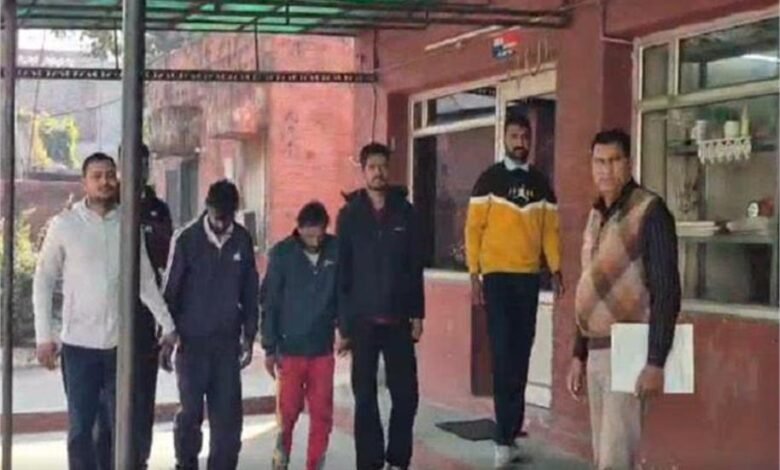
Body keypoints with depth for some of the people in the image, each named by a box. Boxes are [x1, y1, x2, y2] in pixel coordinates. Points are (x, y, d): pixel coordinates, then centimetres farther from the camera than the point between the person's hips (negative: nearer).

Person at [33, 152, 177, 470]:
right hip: (79, 343, -2)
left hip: (121, 342, 2)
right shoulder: (64, 224, -3)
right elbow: (43, 281, 1)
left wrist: (167, 325, 6)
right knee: (80, 428, 3)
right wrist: (44, 336, -5)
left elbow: (146, 280, 9)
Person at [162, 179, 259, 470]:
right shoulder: (187, 239, -7)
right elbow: (170, 291, -3)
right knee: (191, 411, 1)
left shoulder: (243, 241, 2)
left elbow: (250, 291, 9)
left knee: (228, 414, 2)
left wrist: (248, 335, 8)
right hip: (192, 340, -2)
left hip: (227, 342, 3)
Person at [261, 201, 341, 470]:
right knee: (289, 411, 2)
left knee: (322, 414, 3)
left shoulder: (336, 251, -3)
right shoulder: (282, 254, -6)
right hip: (289, 348, -1)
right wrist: (269, 348, -3)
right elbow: (269, 303, -2)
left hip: (322, 349, 2)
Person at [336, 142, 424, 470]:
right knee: (365, 397, 4)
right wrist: (343, 322, -4)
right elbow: (341, 271, 1)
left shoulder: (405, 212, 5)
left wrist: (417, 314, 2)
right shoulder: (349, 215, 2)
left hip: (398, 318, 1)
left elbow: (415, 267, 6)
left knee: (406, 393, 1)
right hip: (362, 319, -1)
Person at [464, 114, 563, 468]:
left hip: (529, 276, 4)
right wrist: (475, 277, -9)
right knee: (503, 354, -6)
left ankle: (511, 429, 19)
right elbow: (473, 229, -3)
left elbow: (549, 230, 11)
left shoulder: (540, 184, 10)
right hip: (497, 276, -4)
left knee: (521, 353, 8)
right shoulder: (489, 180, -2)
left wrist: (556, 271, 0)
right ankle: (506, 437, -5)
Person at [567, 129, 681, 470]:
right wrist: (579, 354, 17)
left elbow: (666, 291, -14)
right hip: (596, 350, 8)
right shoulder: (596, 216, 13)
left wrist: (656, 361, -19)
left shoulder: (649, 212, -10)